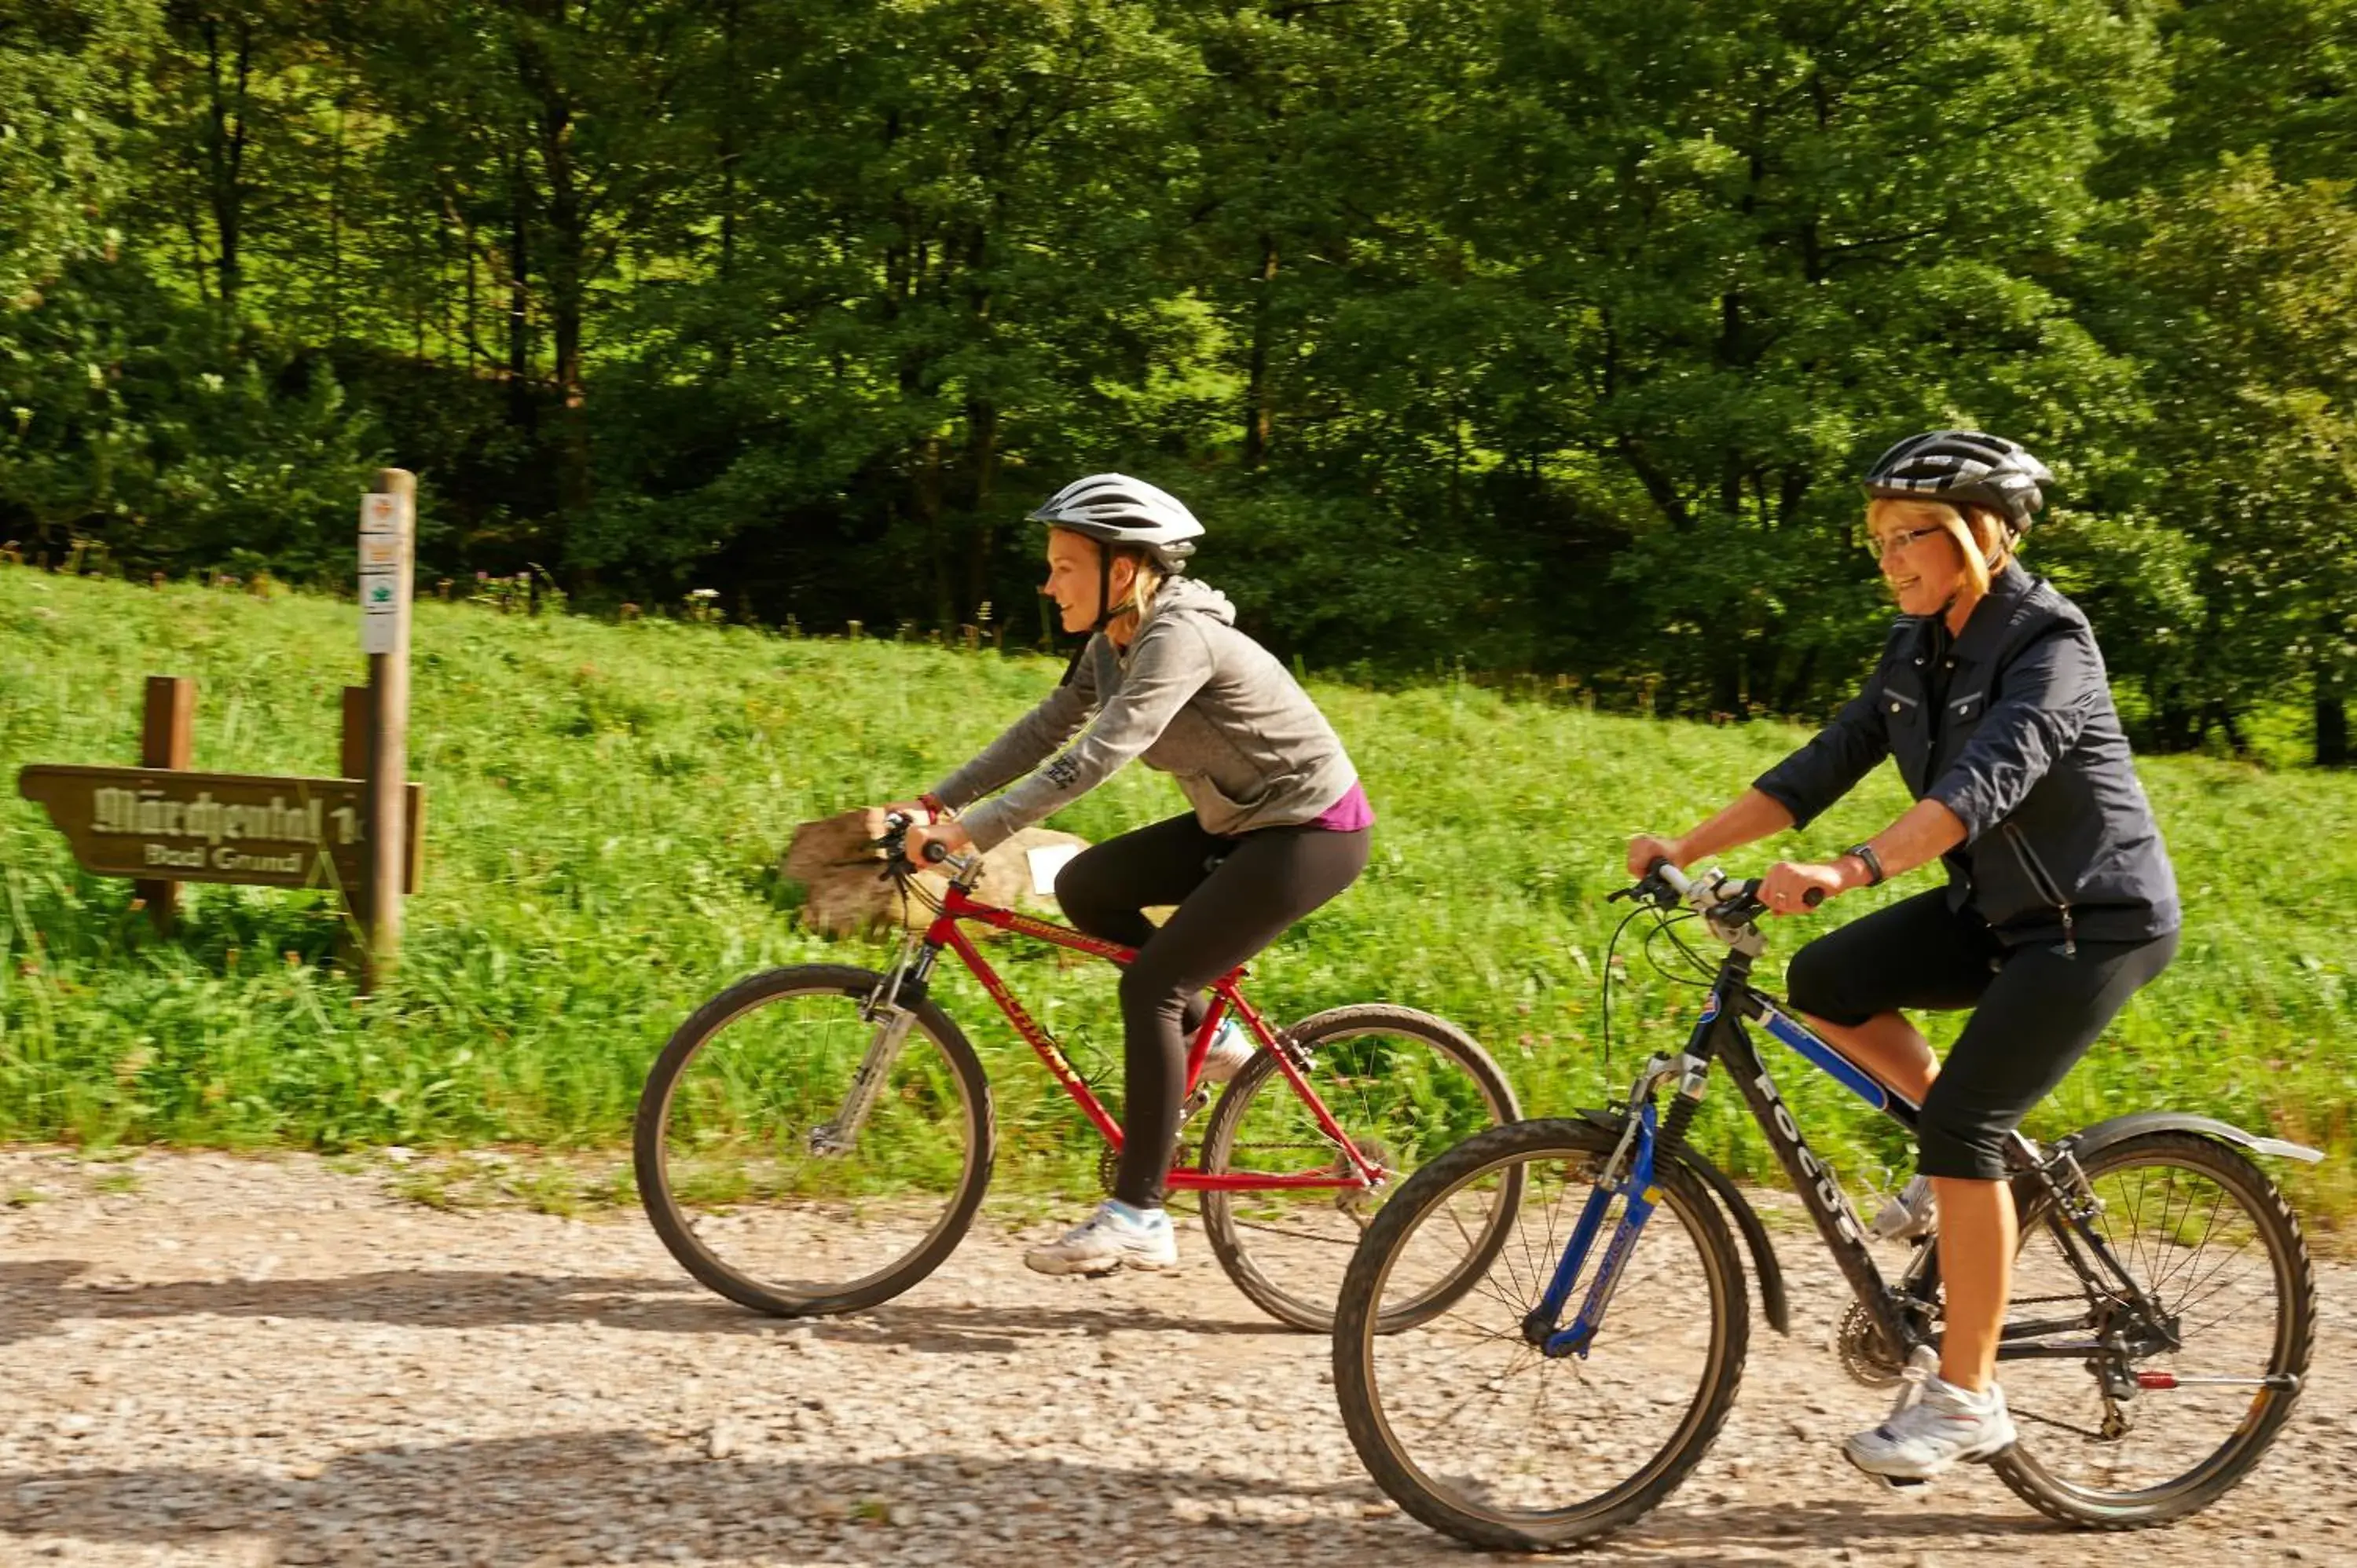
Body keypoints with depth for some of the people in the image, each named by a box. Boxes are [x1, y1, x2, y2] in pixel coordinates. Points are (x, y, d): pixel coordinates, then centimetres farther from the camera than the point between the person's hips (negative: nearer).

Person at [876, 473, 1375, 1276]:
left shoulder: (1180, 638, -24)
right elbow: (1041, 733, 5)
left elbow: (1093, 758, -33)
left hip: (1310, 831, -9)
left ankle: (1137, 1218, -10)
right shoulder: (1115, 644, 4)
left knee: (1150, 984, -14)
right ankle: (1213, 1040, 15)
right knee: (1083, 886, 3)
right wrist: (933, 803, -2)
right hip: (1240, 823, 9)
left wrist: (972, 831, -35)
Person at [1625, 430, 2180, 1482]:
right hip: (1996, 907, 8)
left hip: (2097, 919, -8)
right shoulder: (1919, 647, 4)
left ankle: (1966, 1398, -7)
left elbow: (1987, 781, -36)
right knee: (1822, 983, -10)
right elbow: (1826, 764, 1)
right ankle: (1973, 1162, 11)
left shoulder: (2050, 642, -20)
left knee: (1963, 1121, -17)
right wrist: (1687, 848, -8)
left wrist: (1847, 872, -48)